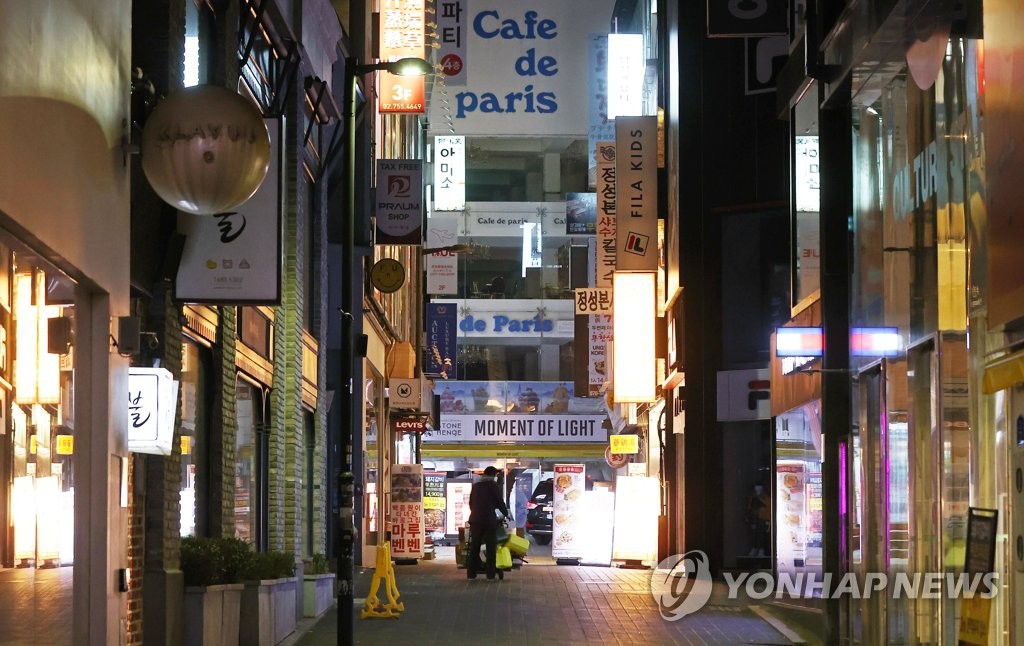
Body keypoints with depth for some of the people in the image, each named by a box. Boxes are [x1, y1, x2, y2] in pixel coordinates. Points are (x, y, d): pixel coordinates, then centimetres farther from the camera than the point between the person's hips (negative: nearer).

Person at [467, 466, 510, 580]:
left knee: (474, 547, 8)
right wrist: (506, 514, 13)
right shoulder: (493, 485, -4)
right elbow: (500, 502, -3)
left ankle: (471, 573, 7)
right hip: (489, 519, -5)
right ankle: (491, 573, 0)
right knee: (491, 547, 2)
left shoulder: (475, 485, 13)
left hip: (475, 519, 5)